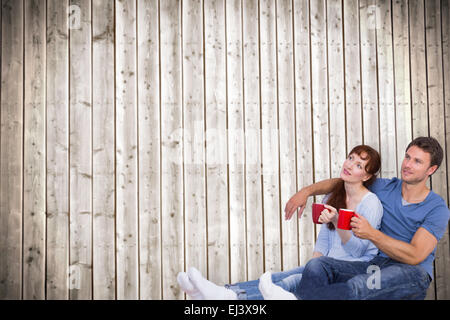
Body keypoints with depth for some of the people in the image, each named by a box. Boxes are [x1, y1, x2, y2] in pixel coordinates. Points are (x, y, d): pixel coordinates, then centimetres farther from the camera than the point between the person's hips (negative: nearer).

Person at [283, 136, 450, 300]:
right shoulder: (386, 188, 13)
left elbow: (415, 257, -12)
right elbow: (340, 183, 21)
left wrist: (372, 234, -23)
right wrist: (306, 191, 5)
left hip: (412, 272, -4)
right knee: (317, 266, -23)